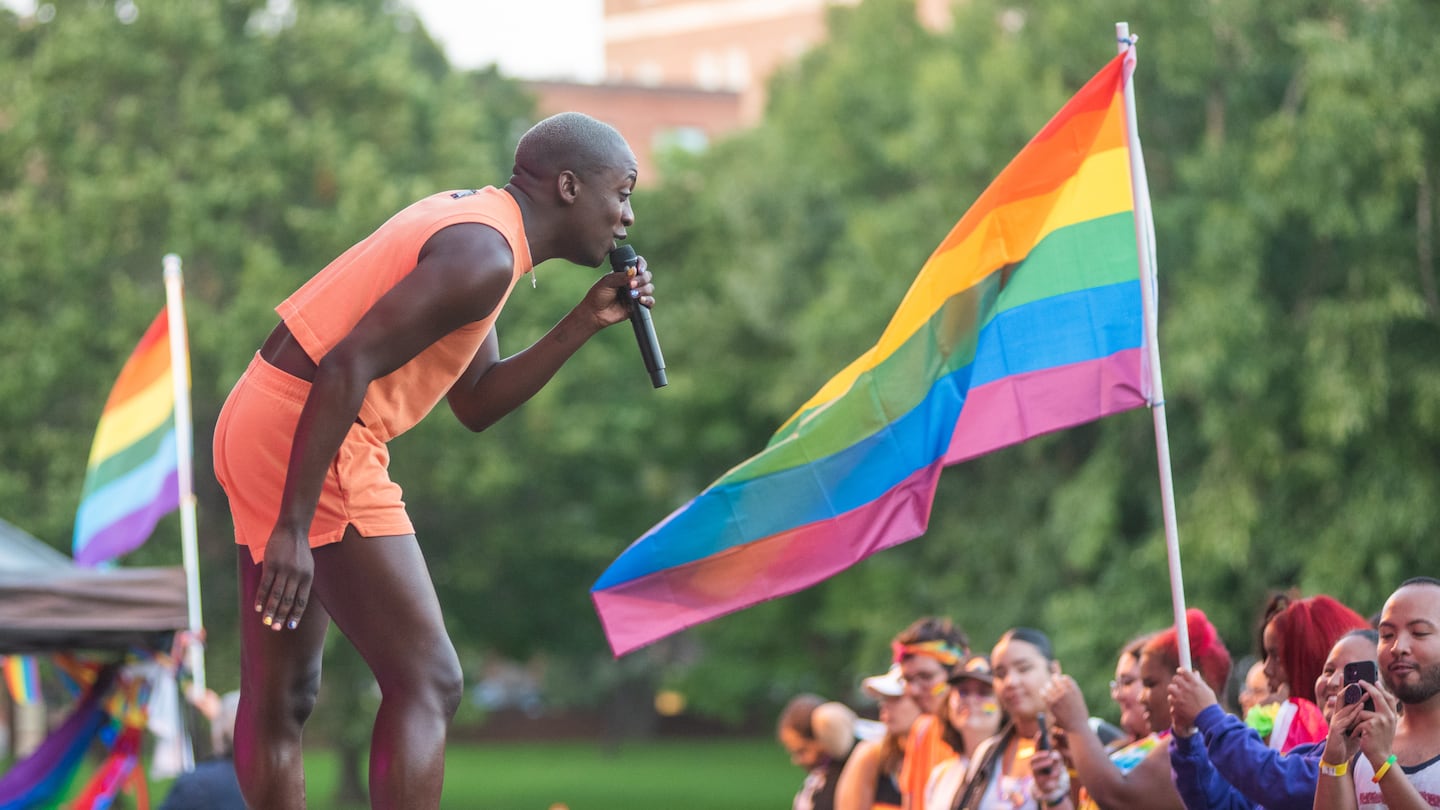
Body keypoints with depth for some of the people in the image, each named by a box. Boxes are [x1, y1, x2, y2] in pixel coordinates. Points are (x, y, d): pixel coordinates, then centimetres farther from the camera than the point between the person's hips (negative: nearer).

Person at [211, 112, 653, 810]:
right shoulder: (484, 255, -14)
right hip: (309, 442, -11)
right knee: (427, 683, -9)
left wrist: (584, 323, 11)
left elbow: (476, 404, 20)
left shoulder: (471, 217, 17)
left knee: (281, 698, 11)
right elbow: (348, 365, -24)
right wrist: (292, 530, -26)